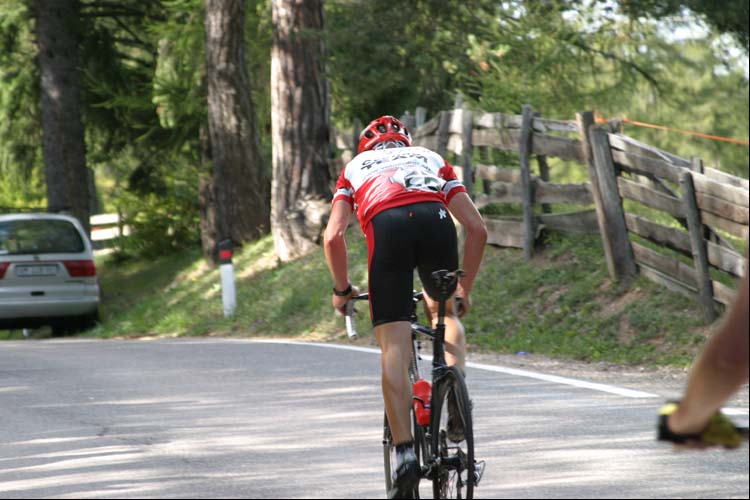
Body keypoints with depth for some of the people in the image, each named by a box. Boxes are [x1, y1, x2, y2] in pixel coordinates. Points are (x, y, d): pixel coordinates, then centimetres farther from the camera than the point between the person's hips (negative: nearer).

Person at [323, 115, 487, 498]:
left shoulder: (355, 167, 34)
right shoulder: (432, 160, 37)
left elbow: (333, 236, 18)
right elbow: (477, 228, 26)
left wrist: (342, 289, 32)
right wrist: (465, 287, 36)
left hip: (386, 225, -2)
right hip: (437, 221, 2)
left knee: (394, 346, -2)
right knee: (444, 310, 29)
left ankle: (405, 454, -11)